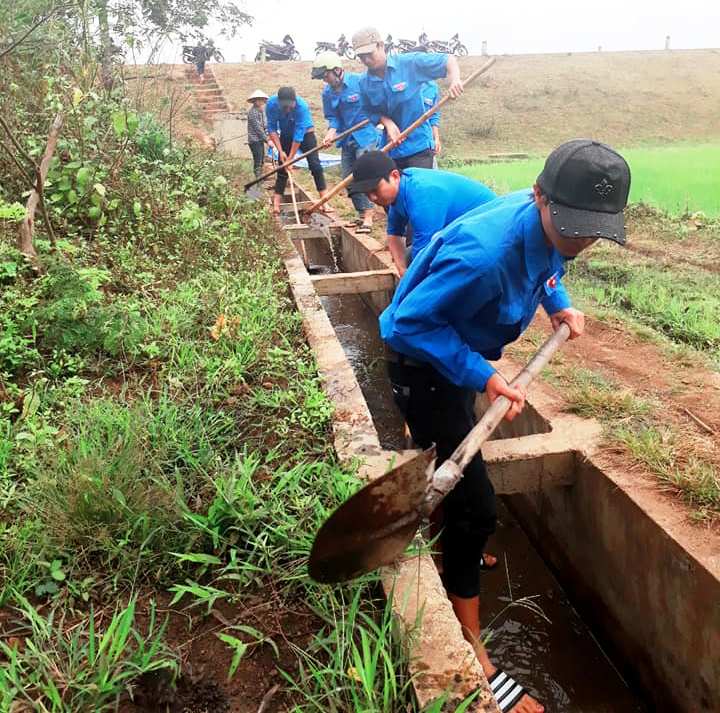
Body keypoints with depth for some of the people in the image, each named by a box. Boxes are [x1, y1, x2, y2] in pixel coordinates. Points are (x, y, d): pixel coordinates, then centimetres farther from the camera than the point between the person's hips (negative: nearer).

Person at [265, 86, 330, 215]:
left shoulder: (302, 106, -35)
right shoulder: (272, 104, -25)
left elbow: (298, 135, -33)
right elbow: (272, 128, -16)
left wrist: (290, 159, -30)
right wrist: (280, 151, -24)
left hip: (305, 133, -2)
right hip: (286, 136, 3)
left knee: (315, 165, -14)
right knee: (282, 169, -1)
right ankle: (276, 204, -2)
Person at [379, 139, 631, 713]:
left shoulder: (550, 225, -14)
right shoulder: (484, 253, -40)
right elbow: (413, 320, -32)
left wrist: (558, 303, -4)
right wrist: (482, 376, -33)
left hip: (459, 352, 9)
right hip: (423, 364, -9)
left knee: (449, 461, 31)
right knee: (474, 501, -9)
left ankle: (455, 549, 61)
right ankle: (470, 646, 9)